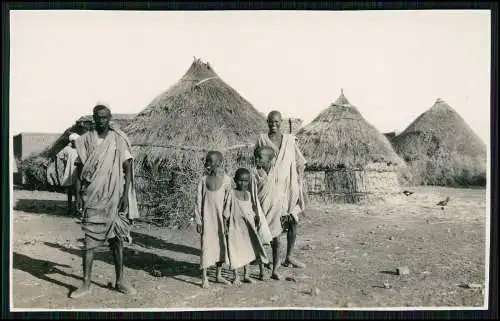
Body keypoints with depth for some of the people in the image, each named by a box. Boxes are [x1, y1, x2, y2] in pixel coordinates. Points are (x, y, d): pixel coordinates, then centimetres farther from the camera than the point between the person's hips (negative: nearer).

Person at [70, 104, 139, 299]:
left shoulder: (119, 140, 0)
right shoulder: (86, 140, 4)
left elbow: (128, 168, -2)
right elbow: (79, 168, 7)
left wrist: (125, 195, -10)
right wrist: (78, 194, -1)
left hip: (114, 197, 0)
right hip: (92, 198, 1)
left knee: (117, 239, 7)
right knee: (89, 240, 1)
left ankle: (120, 281, 19)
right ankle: (86, 284, 10)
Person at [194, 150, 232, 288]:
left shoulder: (226, 179, -3)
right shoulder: (203, 180, -2)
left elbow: (228, 201, -1)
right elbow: (198, 201, 0)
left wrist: (226, 219, -5)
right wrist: (198, 221, -3)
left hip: (220, 218, 1)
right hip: (207, 218, -1)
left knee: (221, 245, 10)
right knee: (206, 245, -2)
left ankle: (219, 275, 26)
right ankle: (204, 278, 10)